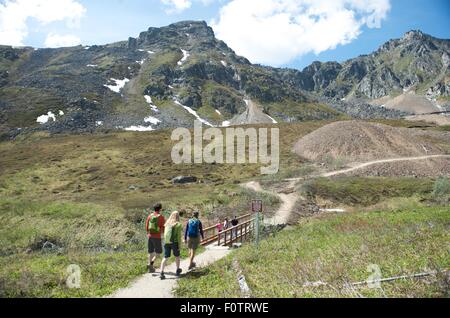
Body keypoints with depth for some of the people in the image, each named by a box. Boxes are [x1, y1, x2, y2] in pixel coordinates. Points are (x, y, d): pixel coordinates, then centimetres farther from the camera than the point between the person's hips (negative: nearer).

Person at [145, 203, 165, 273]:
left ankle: (151, 268, 18)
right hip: (157, 237, -5)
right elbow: (163, 227, -10)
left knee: (151, 252, 13)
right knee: (159, 252, 8)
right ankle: (151, 263, -11)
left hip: (150, 236, 5)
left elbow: (147, 226, 6)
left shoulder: (150, 216, 3)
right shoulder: (161, 217, -11)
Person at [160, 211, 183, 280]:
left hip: (167, 243, 3)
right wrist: (179, 246, -5)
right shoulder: (178, 224, -6)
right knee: (177, 256, 18)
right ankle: (178, 271, 33)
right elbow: (179, 236, -10)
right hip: (174, 243, -3)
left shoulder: (167, 223, 8)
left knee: (165, 258, 4)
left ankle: (162, 273, -10)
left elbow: (165, 234, 10)